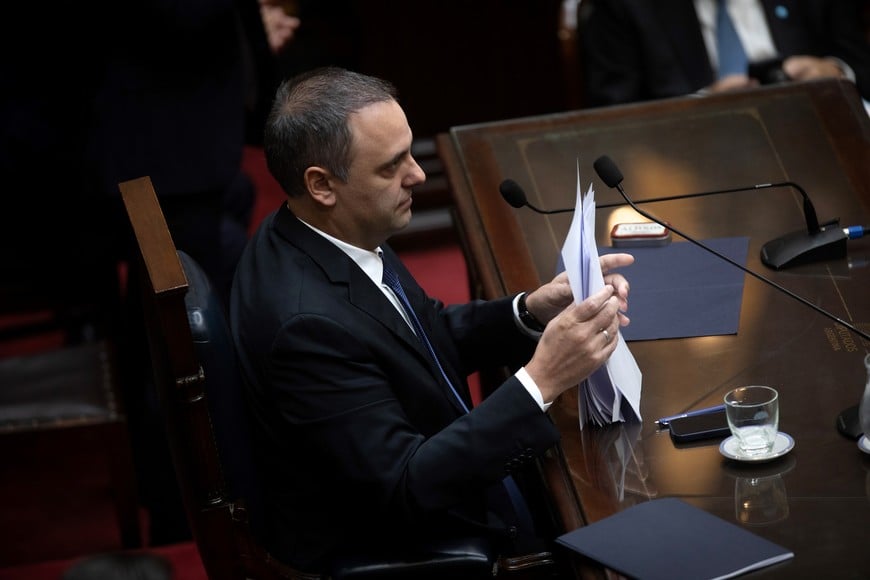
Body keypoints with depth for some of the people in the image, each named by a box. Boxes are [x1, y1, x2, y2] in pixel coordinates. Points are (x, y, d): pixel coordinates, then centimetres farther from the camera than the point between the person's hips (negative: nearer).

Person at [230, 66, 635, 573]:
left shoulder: (331, 235, -6)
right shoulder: (308, 321, -32)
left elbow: (437, 334, 8)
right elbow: (405, 489, -31)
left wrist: (532, 312, -10)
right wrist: (541, 382, -34)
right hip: (388, 550, -8)